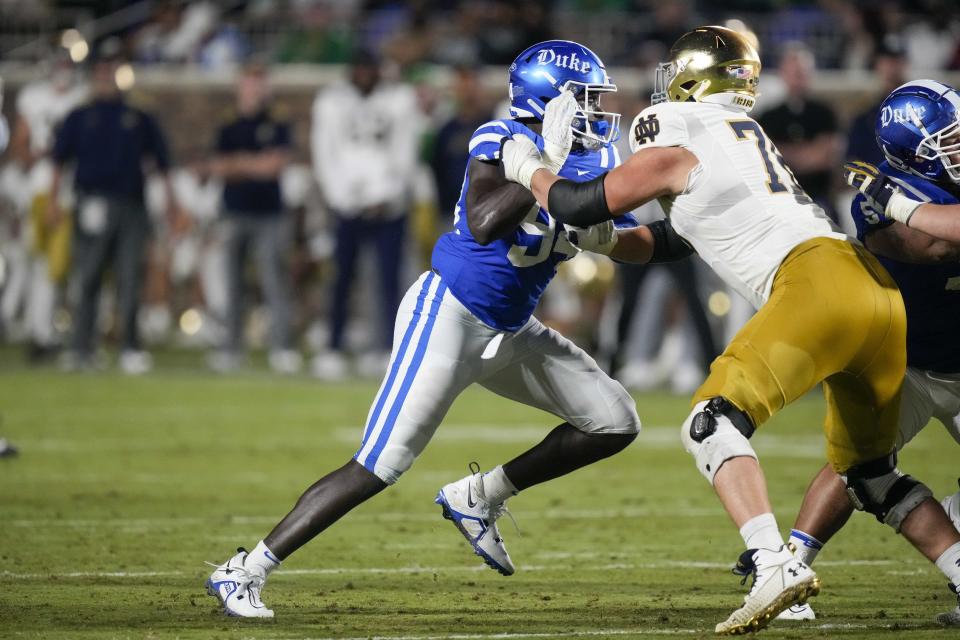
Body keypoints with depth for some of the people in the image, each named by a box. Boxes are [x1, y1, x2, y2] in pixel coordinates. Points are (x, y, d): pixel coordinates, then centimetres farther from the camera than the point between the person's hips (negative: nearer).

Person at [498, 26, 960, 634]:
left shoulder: (677, 149, 4)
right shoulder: (745, 131, 27)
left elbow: (579, 206, 11)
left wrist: (527, 168, 27)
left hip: (816, 283, -8)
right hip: (879, 290, 8)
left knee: (712, 425, -12)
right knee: (870, 473, 19)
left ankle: (775, 564, -30)